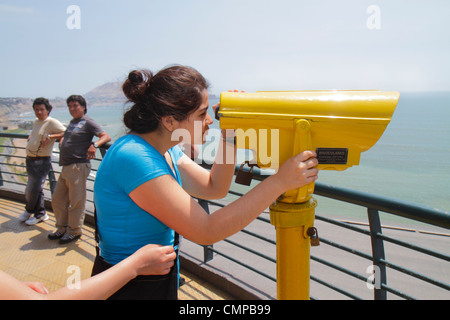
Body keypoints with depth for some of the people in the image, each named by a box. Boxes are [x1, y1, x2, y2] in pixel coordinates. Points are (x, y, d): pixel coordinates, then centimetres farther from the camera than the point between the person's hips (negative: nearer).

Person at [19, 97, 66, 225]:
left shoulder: (52, 122, -12)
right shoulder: (36, 122, 14)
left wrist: (50, 137, -26)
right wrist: (31, 137, 15)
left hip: (41, 161, -8)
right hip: (30, 160, 8)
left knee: (32, 189, -2)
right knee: (36, 189, 13)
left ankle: (29, 210, 21)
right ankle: (40, 214, 25)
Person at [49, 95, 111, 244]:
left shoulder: (88, 122, -6)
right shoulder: (72, 122, 20)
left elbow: (106, 137, -16)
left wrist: (94, 145, -33)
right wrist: (62, 140, 20)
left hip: (78, 167, -9)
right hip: (65, 167, 9)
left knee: (76, 201, -1)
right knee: (57, 199, 15)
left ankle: (74, 231, 13)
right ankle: (62, 228, 29)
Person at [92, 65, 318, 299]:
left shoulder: (165, 150, -1)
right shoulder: (134, 157, -29)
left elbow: (214, 188, 3)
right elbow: (206, 232, -30)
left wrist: (229, 135, -9)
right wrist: (279, 182, -30)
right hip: (130, 289, -8)